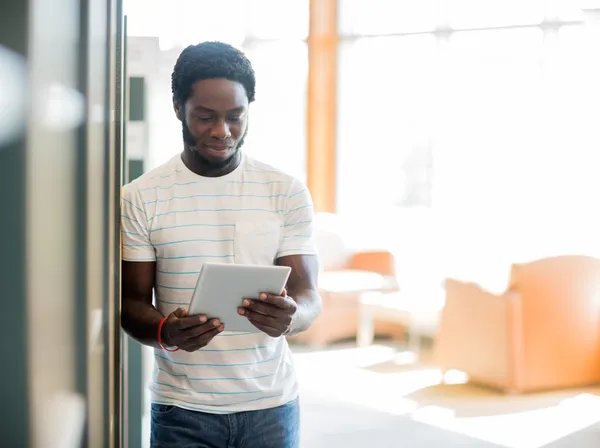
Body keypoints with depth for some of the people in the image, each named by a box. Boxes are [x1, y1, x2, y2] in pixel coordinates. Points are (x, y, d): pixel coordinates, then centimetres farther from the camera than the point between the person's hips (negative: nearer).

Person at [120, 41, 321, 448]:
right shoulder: (141, 198, -3)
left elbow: (308, 296, -3)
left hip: (271, 405, 1)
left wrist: (290, 316, -27)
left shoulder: (288, 193, -1)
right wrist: (166, 332, -23)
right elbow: (132, 302, -2)